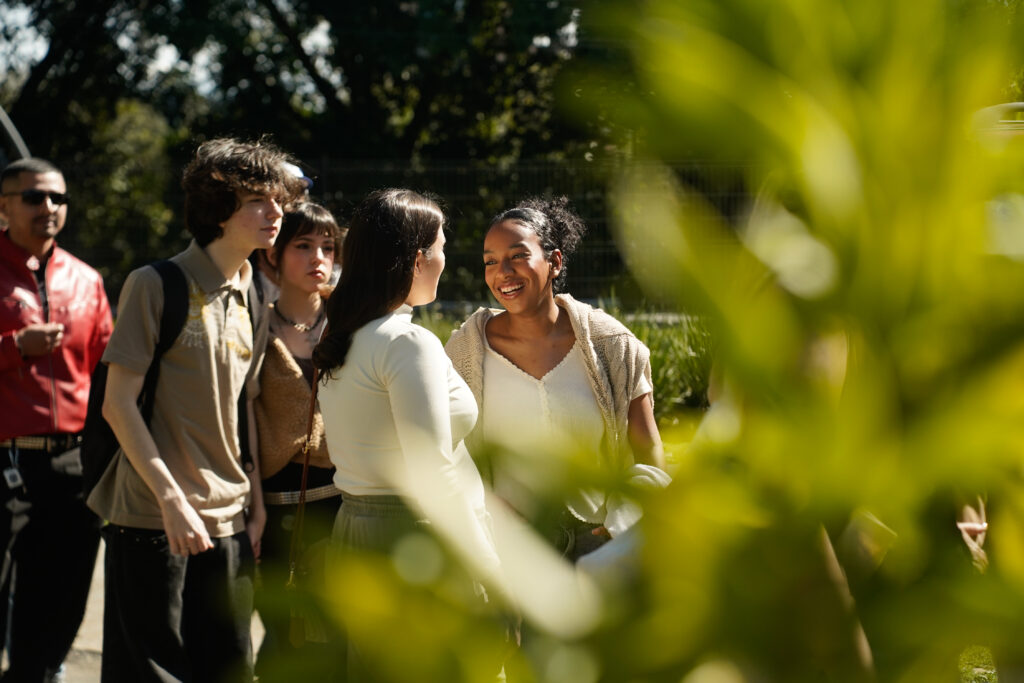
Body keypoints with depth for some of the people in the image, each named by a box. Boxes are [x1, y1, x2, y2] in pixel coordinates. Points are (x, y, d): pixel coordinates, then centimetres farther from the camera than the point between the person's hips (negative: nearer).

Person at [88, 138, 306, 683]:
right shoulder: (155, 286, -7)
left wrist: (256, 506, 9)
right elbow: (118, 403, -11)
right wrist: (172, 497, -16)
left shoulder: (251, 306, 11)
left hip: (230, 520, 6)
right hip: (155, 518, -6)